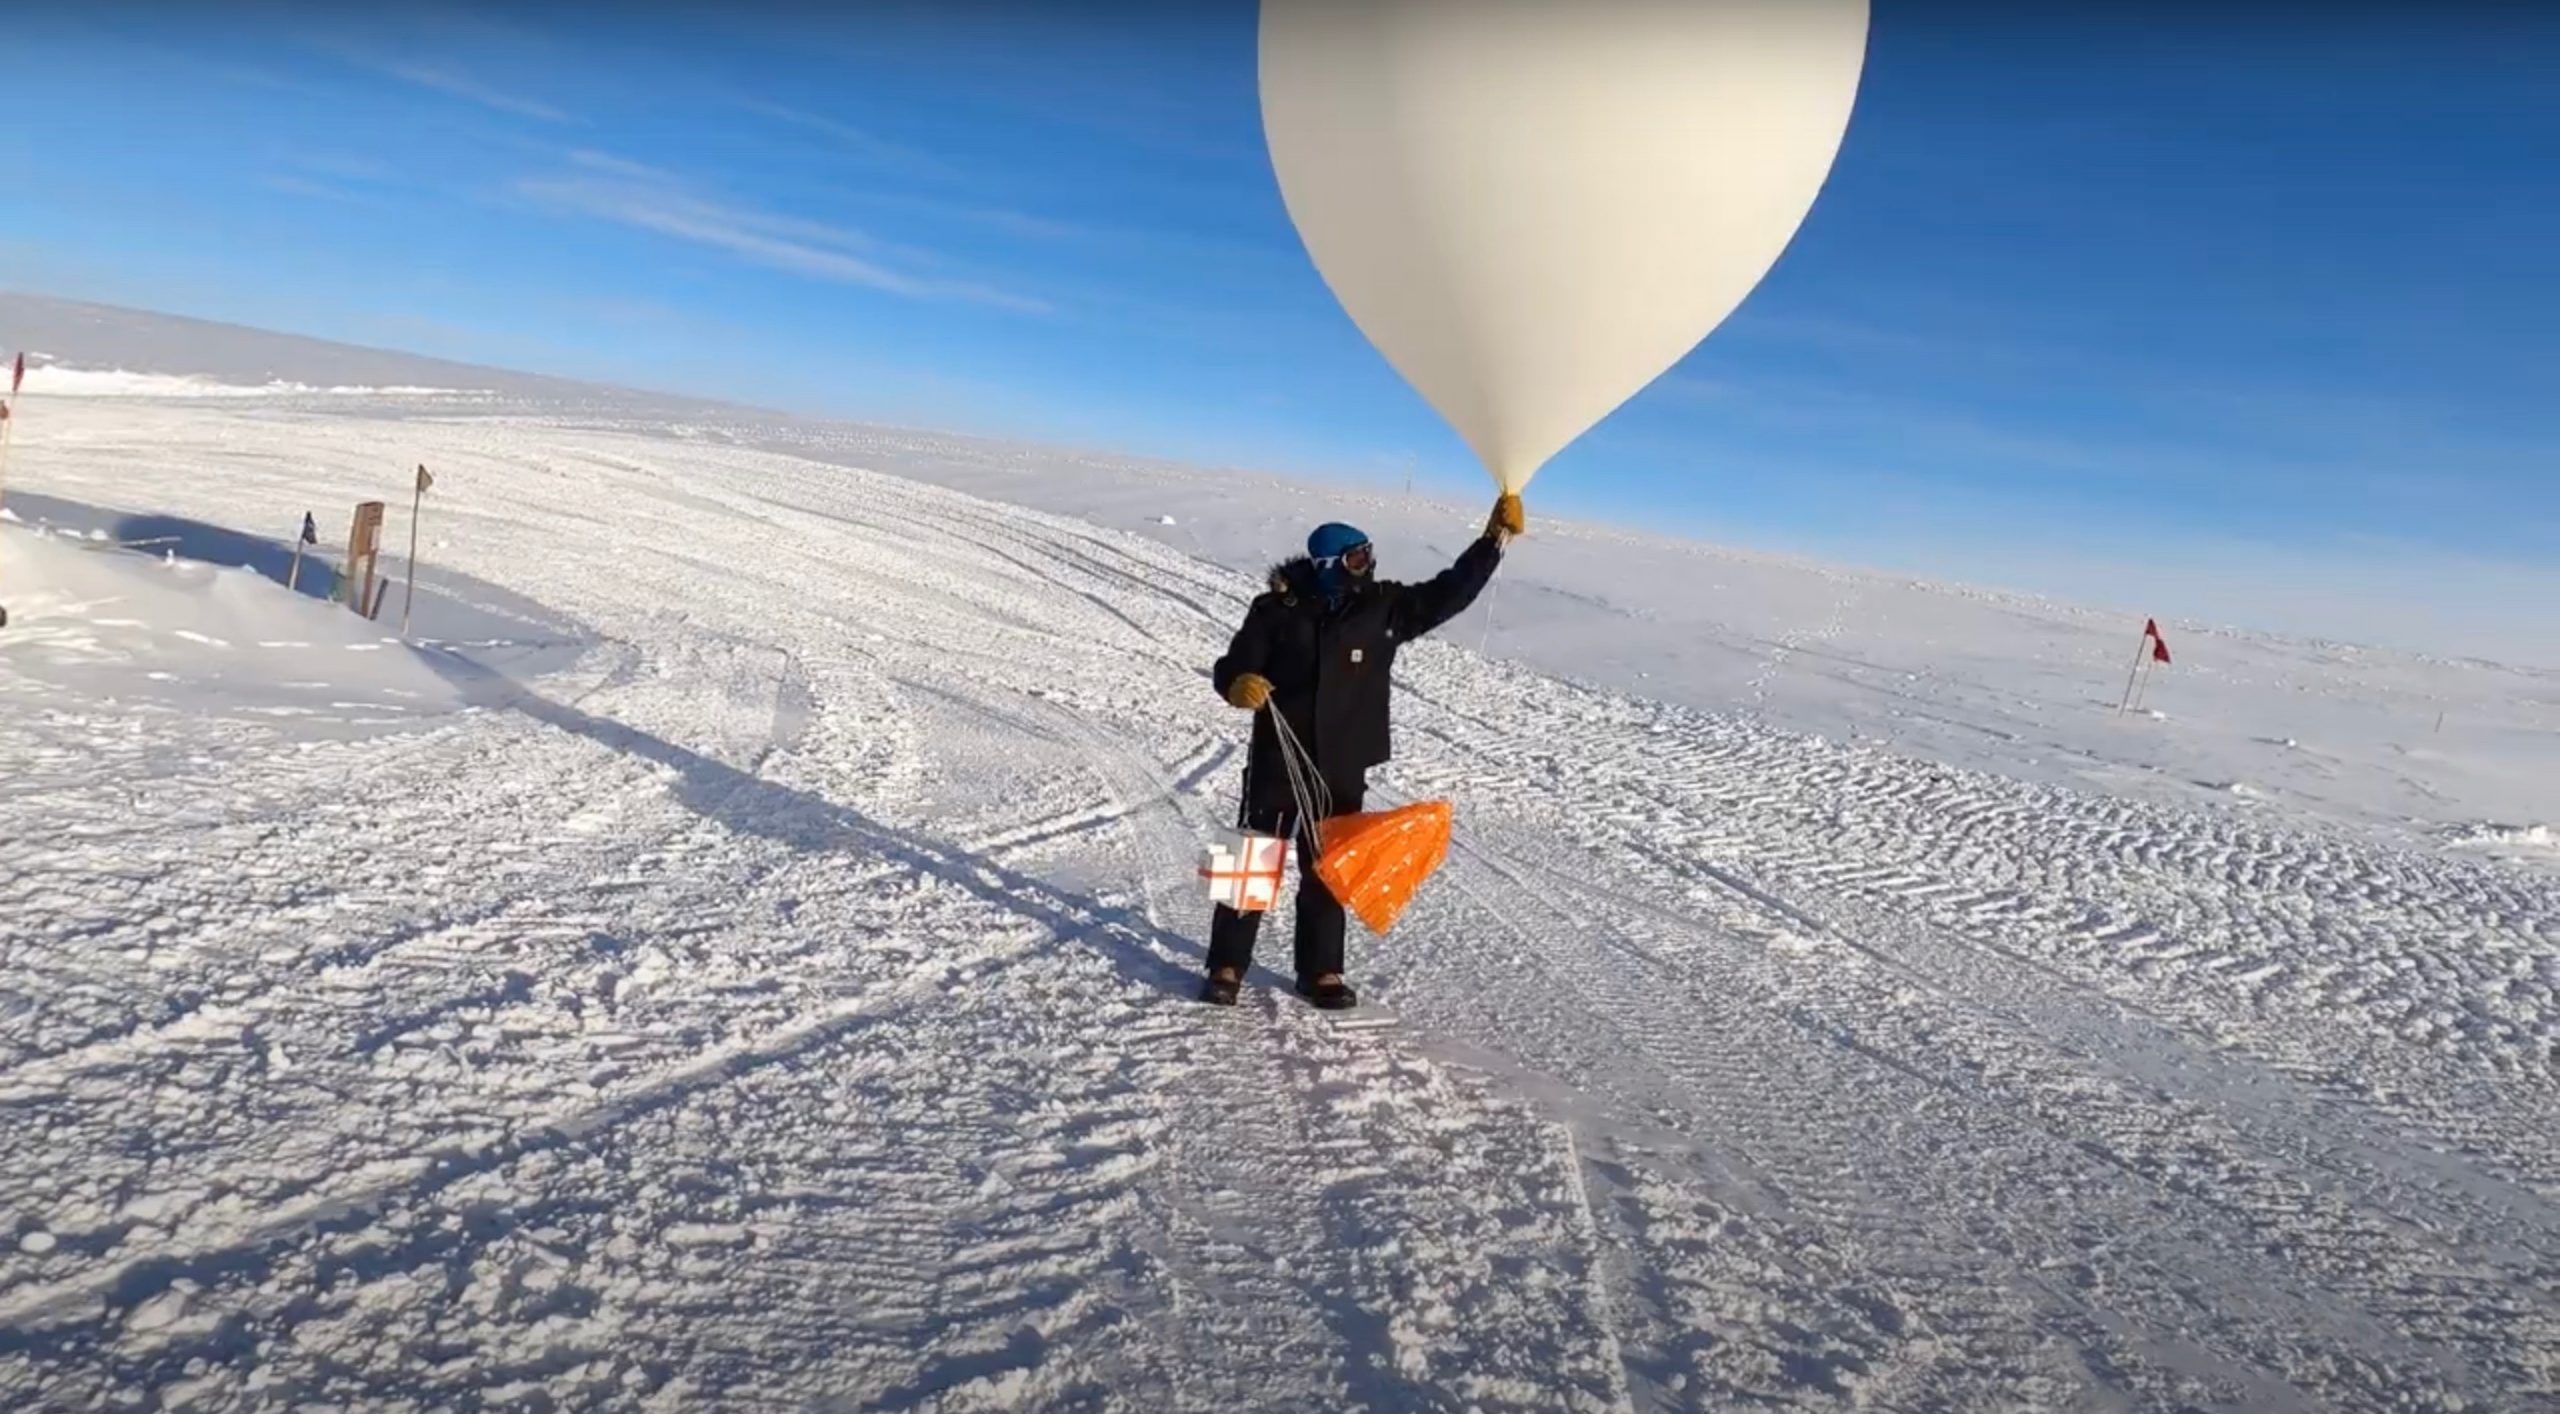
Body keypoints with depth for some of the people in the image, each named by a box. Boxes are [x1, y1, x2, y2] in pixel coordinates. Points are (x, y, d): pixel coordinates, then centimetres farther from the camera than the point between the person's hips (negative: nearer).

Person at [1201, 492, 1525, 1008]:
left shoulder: (1384, 607, 2)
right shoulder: (1278, 609, -8)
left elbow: (1449, 592, 3)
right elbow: (1231, 667, -5)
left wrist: (1496, 537, -2)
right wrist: (1239, 684, -29)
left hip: (1343, 769, 3)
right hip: (1277, 762, -3)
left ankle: (1321, 971, 23)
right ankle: (1227, 967, 15)